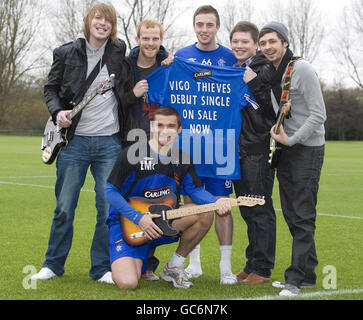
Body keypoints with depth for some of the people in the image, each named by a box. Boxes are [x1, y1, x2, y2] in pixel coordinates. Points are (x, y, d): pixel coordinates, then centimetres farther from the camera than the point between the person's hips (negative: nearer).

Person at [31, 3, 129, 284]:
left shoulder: (120, 52, 6)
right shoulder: (67, 53, 3)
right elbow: (51, 88, 9)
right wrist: (57, 112, -10)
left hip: (110, 142, 1)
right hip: (75, 141, -1)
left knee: (109, 208, 1)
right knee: (64, 207, 3)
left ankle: (102, 268, 12)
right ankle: (53, 265, 19)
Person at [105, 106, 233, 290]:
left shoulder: (182, 160, 5)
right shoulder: (132, 154, -12)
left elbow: (195, 190, 5)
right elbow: (110, 191, -11)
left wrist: (217, 202, -17)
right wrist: (138, 218, -20)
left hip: (164, 222, 5)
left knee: (205, 214, -17)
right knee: (128, 283, -25)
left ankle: (174, 267, 2)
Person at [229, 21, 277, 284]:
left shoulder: (265, 70, -7)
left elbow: (274, 107, -15)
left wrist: (254, 83, -21)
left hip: (258, 150, -8)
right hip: (237, 149, 8)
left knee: (260, 210, -4)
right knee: (247, 211, 14)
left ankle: (262, 269, 3)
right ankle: (252, 265, 22)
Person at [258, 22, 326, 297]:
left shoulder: (302, 70, -13)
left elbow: (319, 115, -16)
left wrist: (291, 140, -17)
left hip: (307, 148, -8)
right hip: (285, 150, 8)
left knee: (303, 217, -7)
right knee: (291, 215, 10)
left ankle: (296, 278, -6)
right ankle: (307, 273, 19)